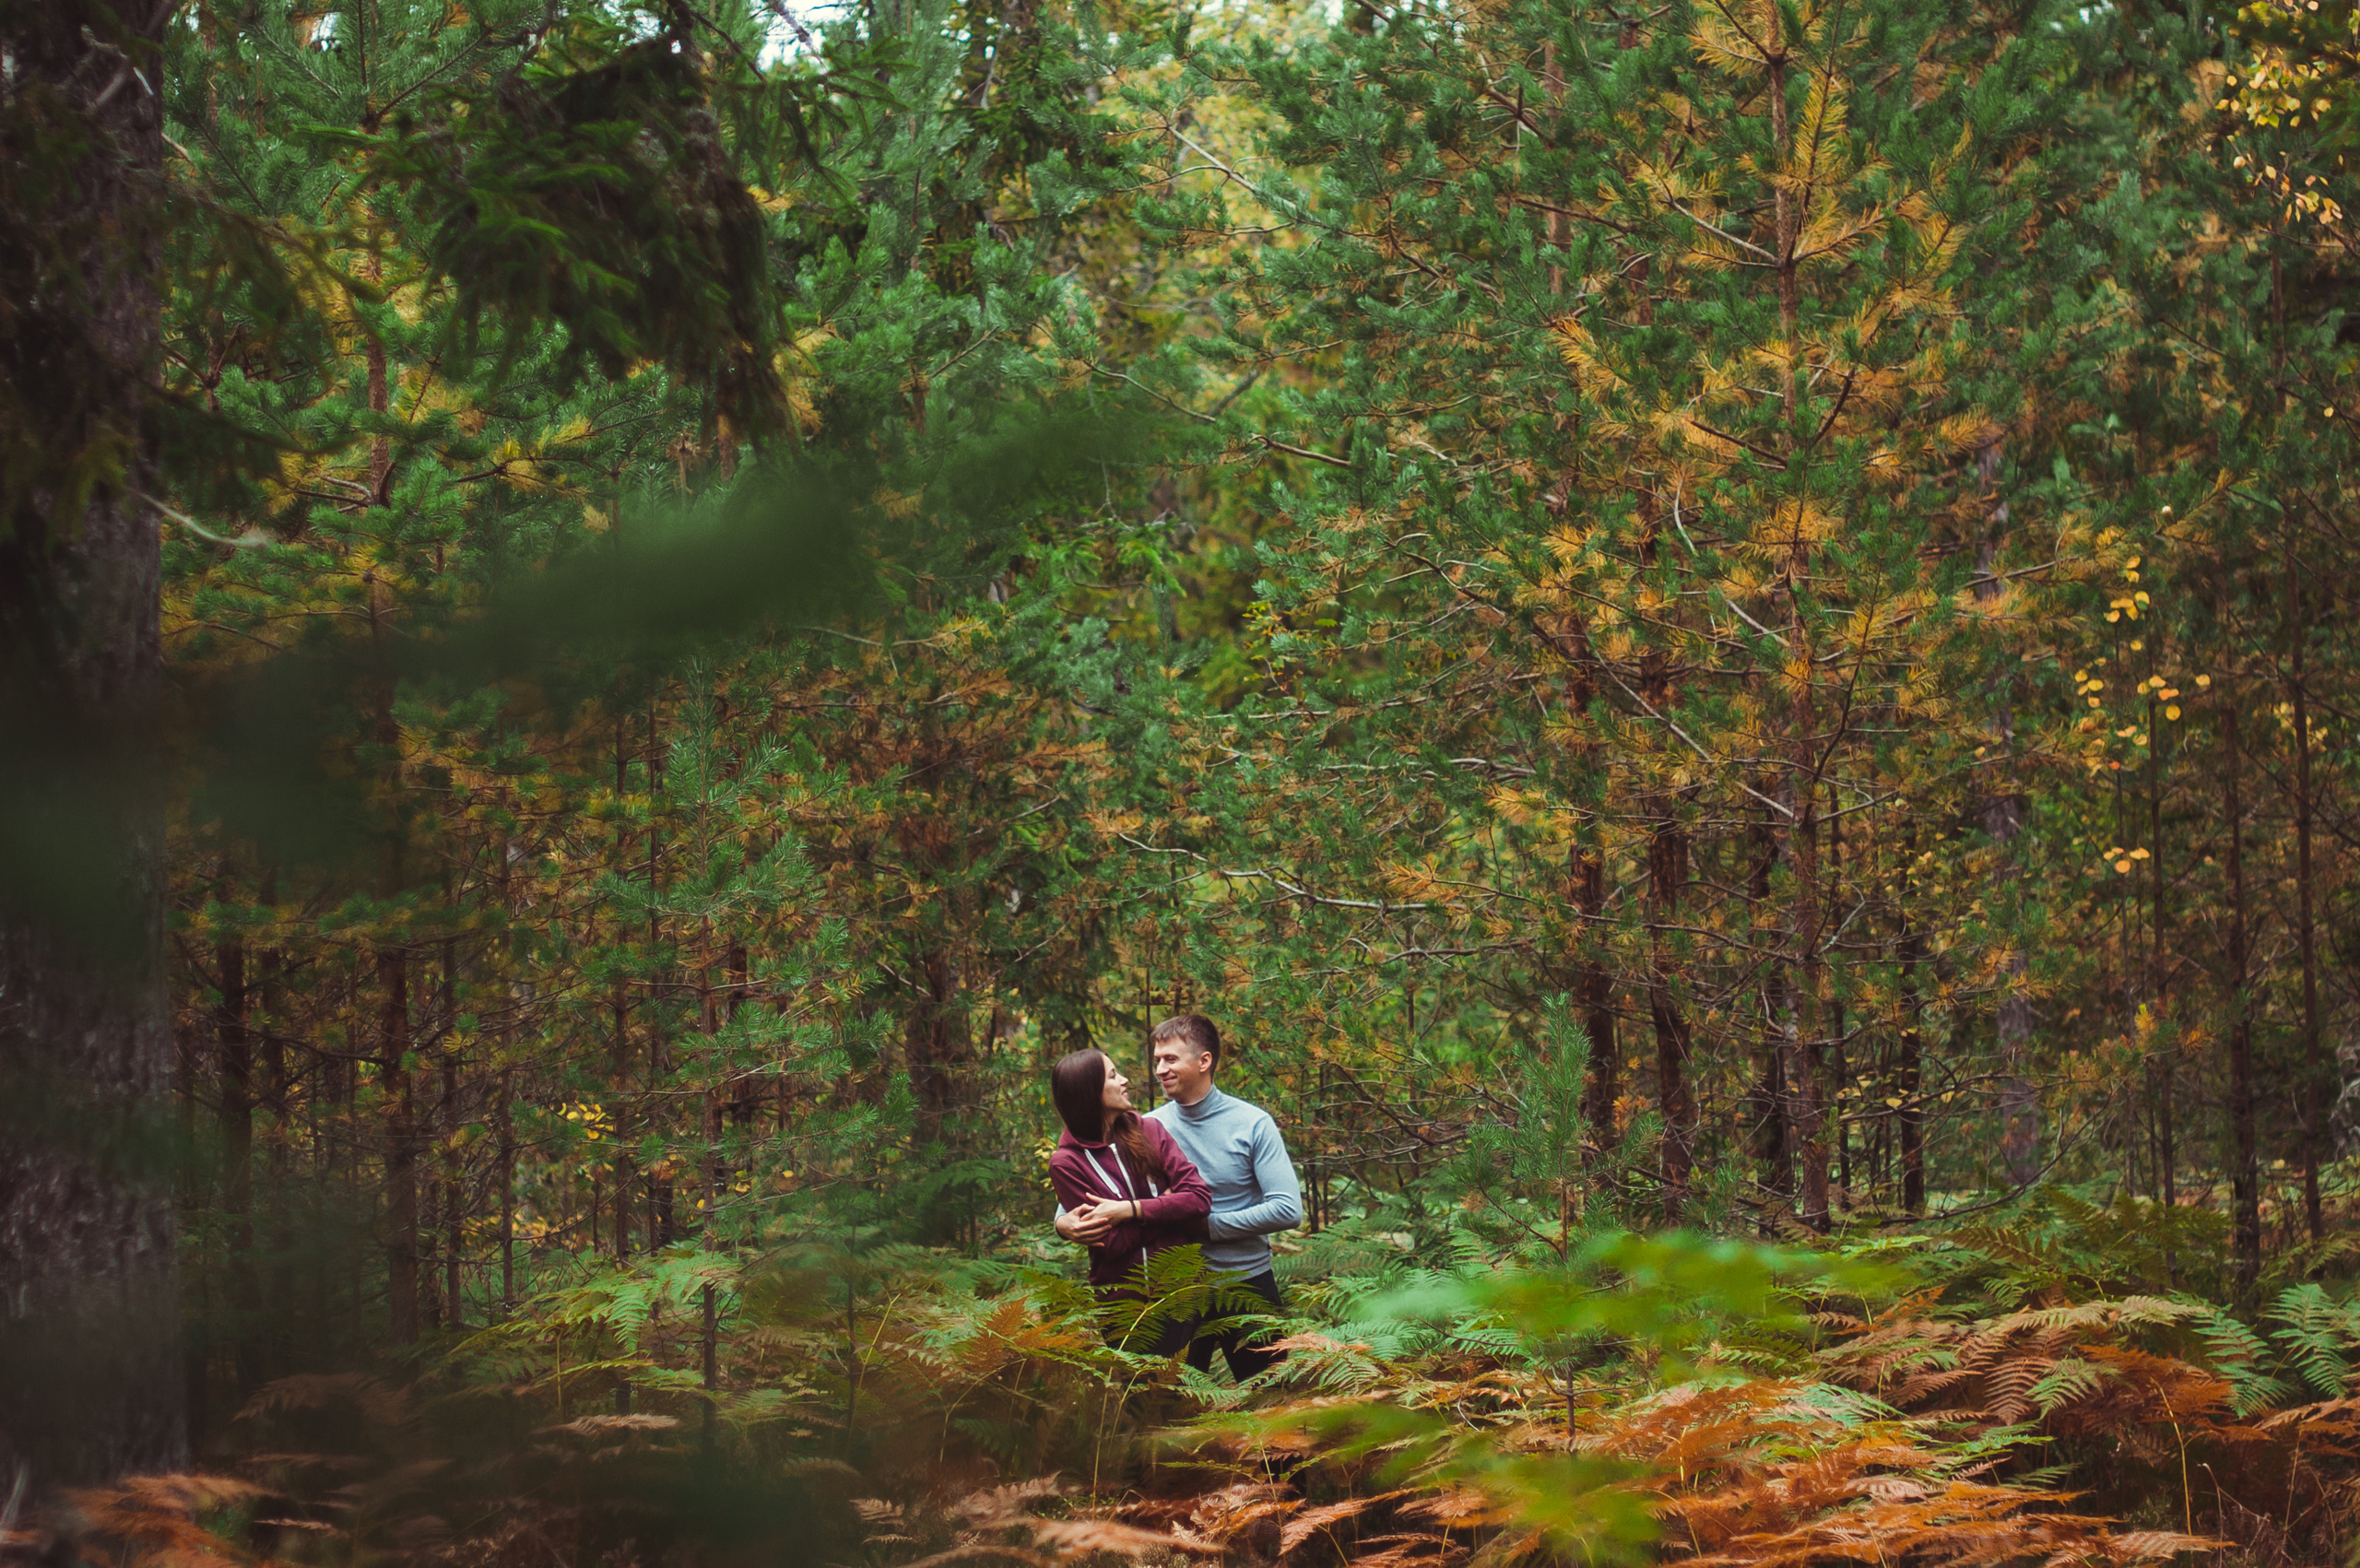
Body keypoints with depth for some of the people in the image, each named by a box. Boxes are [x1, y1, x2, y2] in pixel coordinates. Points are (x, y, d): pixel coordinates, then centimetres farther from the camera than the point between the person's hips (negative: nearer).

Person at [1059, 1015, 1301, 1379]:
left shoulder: (1252, 1125, -8)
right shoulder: (1148, 1128, -1)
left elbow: (1288, 1210, -15)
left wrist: (1207, 1225, -19)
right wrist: (1065, 1221, -19)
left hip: (1247, 1282, -2)